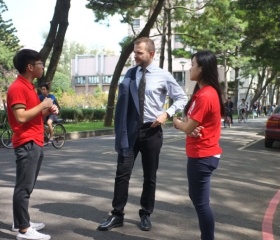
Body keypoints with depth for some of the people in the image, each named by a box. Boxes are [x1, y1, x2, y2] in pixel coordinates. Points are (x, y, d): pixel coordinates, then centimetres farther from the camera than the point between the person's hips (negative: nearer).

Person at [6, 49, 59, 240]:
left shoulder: (29, 87, 17)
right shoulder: (17, 88, -13)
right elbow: (21, 117, -22)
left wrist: (48, 110, 7)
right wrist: (43, 104, -14)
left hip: (36, 144, 10)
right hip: (27, 144, -10)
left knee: (28, 186, 15)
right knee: (24, 187, -5)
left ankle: (21, 222, 24)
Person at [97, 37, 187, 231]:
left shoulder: (164, 76, -4)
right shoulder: (130, 74, 5)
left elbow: (182, 98, 1)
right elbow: (123, 101, 8)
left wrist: (167, 114, -13)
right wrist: (120, 129, -5)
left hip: (152, 131, -2)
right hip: (130, 130, 2)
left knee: (150, 176, 10)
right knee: (122, 173, 1)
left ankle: (146, 215, 26)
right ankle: (117, 215, 14)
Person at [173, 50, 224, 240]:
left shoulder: (204, 96, -22)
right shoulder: (207, 92, 10)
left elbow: (188, 127, -19)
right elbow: (193, 121, 12)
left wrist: (176, 122, 2)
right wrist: (188, 125, -11)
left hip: (202, 156, -11)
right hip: (203, 153, 11)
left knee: (201, 202, -1)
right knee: (196, 197, 20)